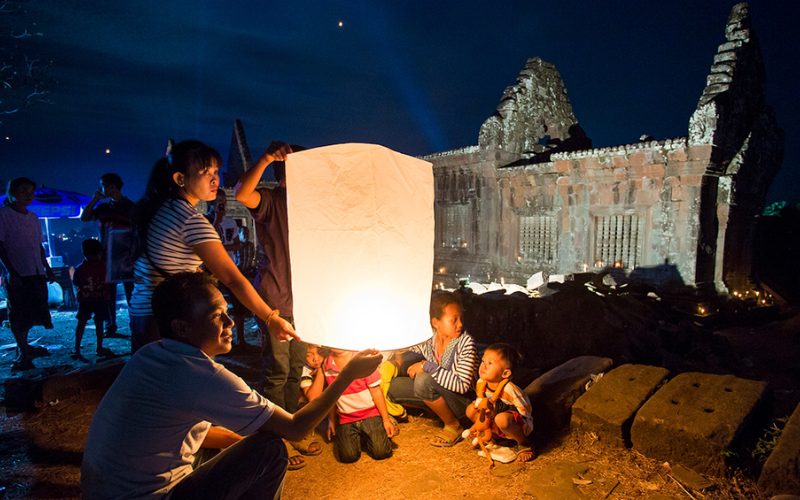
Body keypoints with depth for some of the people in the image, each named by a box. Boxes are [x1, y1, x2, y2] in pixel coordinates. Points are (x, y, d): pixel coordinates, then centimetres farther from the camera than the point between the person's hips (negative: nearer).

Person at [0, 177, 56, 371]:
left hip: (37, 274, 7)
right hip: (18, 275, -7)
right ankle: (23, 354, 12)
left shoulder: (33, 217, 13)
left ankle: (24, 346, 31)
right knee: (19, 316, 1)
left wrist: (47, 268, 16)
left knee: (33, 313, 14)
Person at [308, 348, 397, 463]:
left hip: (370, 414, -2)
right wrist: (332, 420, 6)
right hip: (345, 419, 2)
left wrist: (386, 419, -4)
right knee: (348, 456, -16)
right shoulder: (326, 365, -8)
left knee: (381, 452, -16)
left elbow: (376, 391, -8)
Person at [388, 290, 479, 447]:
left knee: (423, 380, -32)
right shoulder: (429, 341, -6)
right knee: (391, 386, -6)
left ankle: (453, 426, -9)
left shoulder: (465, 343, -22)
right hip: (438, 394, 6)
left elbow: (462, 386, -29)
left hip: (463, 402, -6)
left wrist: (428, 366, -29)